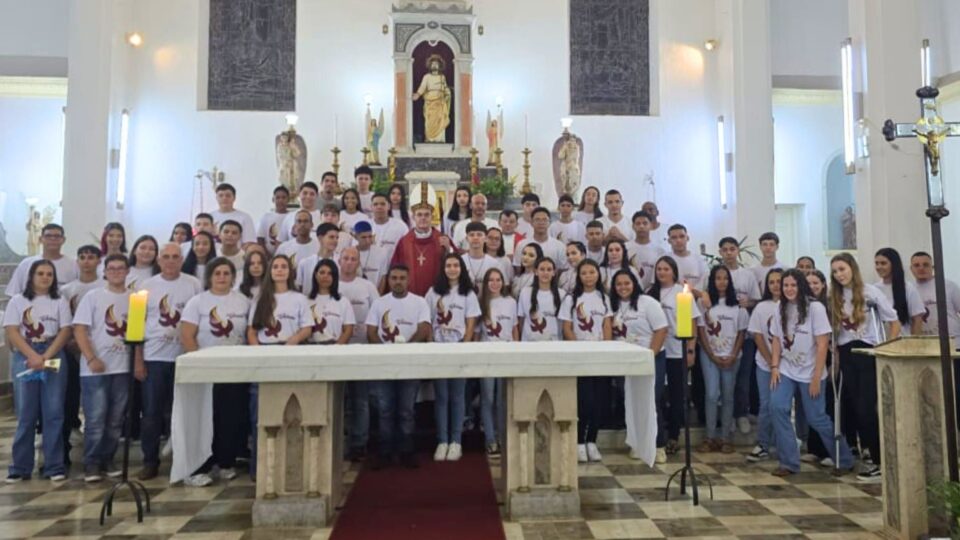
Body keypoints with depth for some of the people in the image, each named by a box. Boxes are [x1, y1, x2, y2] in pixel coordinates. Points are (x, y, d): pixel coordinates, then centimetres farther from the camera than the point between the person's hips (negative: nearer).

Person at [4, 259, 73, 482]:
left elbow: (65, 332, 1)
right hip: (24, 359, 0)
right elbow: (11, 332, -2)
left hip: (54, 359, 0)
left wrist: (46, 357, -11)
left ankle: (55, 465, 4)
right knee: (25, 414, 1)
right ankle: (20, 467, 11)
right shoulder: (18, 301, 6)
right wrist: (33, 356, -14)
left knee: (54, 413, 0)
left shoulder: (60, 302, 8)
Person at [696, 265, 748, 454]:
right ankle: (710, 437, 1)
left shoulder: (737, 305, 3)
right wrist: (712, 356, -8)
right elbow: (701, 331, -1)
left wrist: (733, 356, -7)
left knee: (727, 396, 5)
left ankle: (725, 438, 12)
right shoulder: (705, 303, 0)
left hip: (731, 357, 1)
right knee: (712, 395, -7)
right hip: (709, 355, -1)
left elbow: (741, 333, 4)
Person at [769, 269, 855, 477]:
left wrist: (817, 377, -14)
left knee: (816, 418, 2)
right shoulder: (780, 309, 4)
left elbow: (822, 344, -12)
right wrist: (774, 366, -3)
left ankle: (845, 460, 26)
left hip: (809, 373, -4)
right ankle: (789, 462, -2)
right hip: (786, 371, 4)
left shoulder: (815, 308, -11)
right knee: (777, 408, -12)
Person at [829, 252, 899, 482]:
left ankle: (881, 462, 1)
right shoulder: (834, 297, 8)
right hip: (846, 355, 4)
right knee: (852, 407, 5)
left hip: (868, 352, -4)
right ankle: (869, 452, 20)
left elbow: (895, 322, -2)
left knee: (865, 407, -9)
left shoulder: (870, 292, -4)